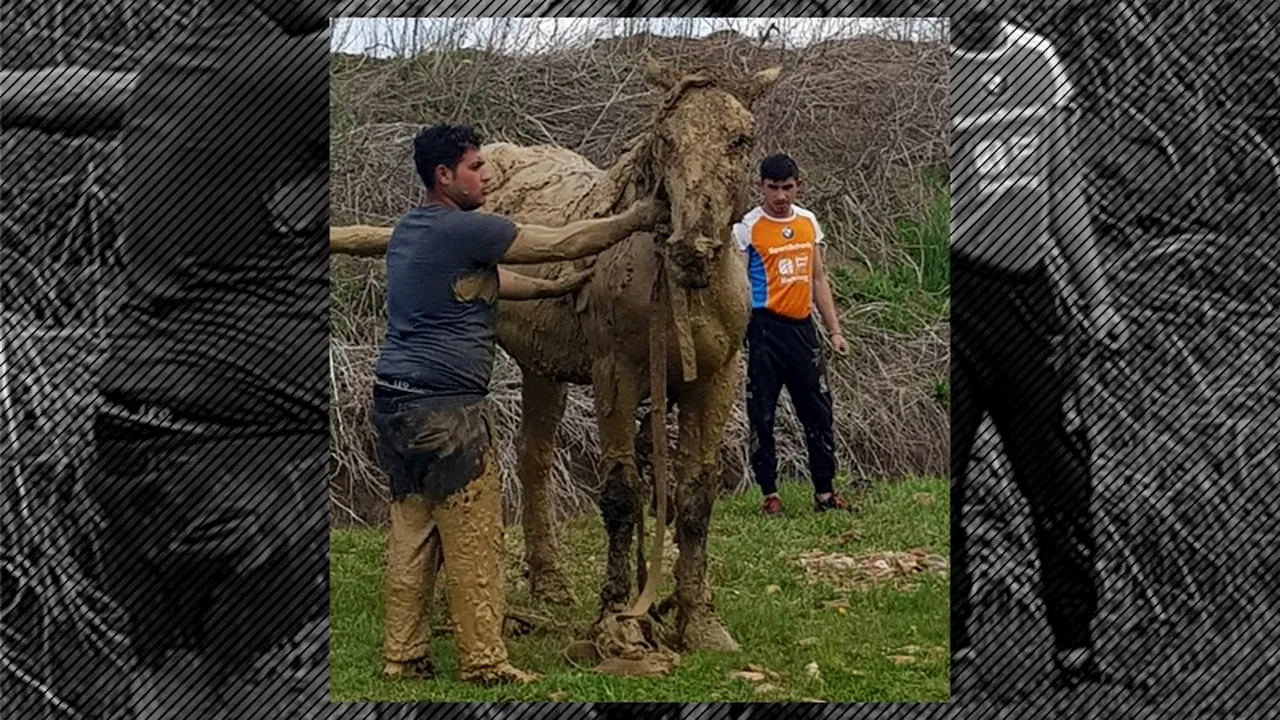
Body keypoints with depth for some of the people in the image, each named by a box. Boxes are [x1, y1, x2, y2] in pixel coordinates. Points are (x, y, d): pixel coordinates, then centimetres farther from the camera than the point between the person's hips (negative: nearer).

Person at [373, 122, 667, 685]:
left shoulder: (409, 229, 16)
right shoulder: (464, 230, -13)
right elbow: (563, 243, -9)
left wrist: (554, 289, 27)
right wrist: (636, 218, 3)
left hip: (393, 401, 9)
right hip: (445, 406, -9)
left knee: (411, 533, 11)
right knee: (474, 538, -3)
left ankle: (404, 657, 13)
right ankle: (482, 661, 0)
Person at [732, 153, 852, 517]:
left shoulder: (808, 222, 11)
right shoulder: (748, 228, -6)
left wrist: (834, 330, 14)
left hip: (802, 326, 5)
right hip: (766, 328, -5)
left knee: (818, 411, 5)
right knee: (762, 414, 0)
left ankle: (824, 492, 13)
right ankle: (769, 494, 8)